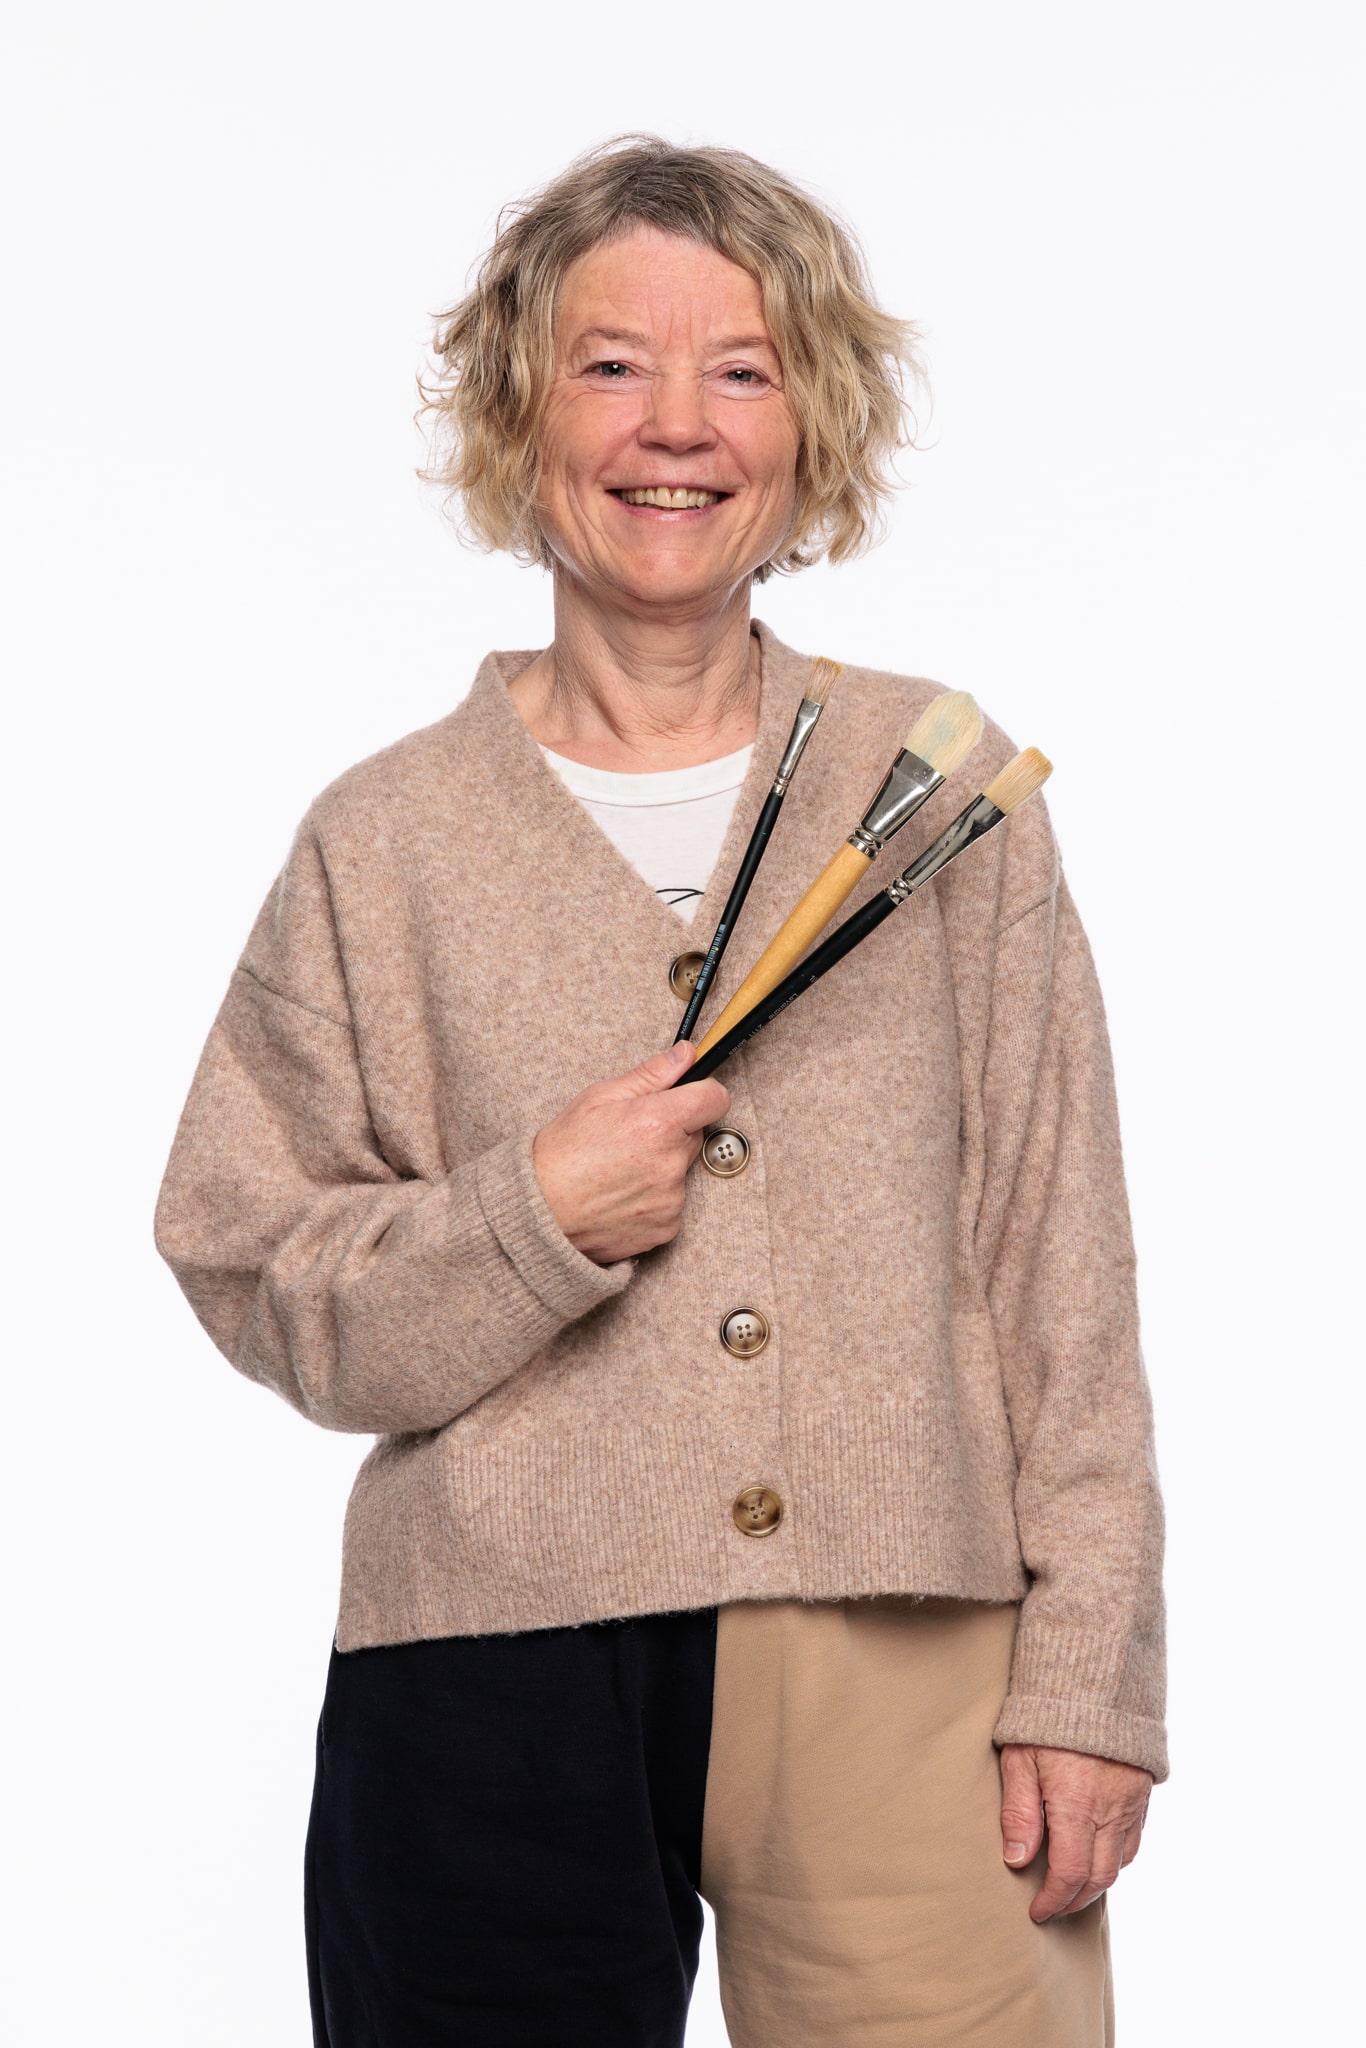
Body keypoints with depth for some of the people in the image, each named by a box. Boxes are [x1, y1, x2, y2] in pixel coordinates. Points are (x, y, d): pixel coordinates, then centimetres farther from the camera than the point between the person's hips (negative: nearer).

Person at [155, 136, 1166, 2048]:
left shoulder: (945, 788, 5)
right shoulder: (387, 843, 4)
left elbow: (1064, 1266, 4)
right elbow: (260, 1286, 5)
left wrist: (1087, 1672, -1)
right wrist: (530, 1222, -12)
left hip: (905, 1661, 1)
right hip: (492, 1694, 0)